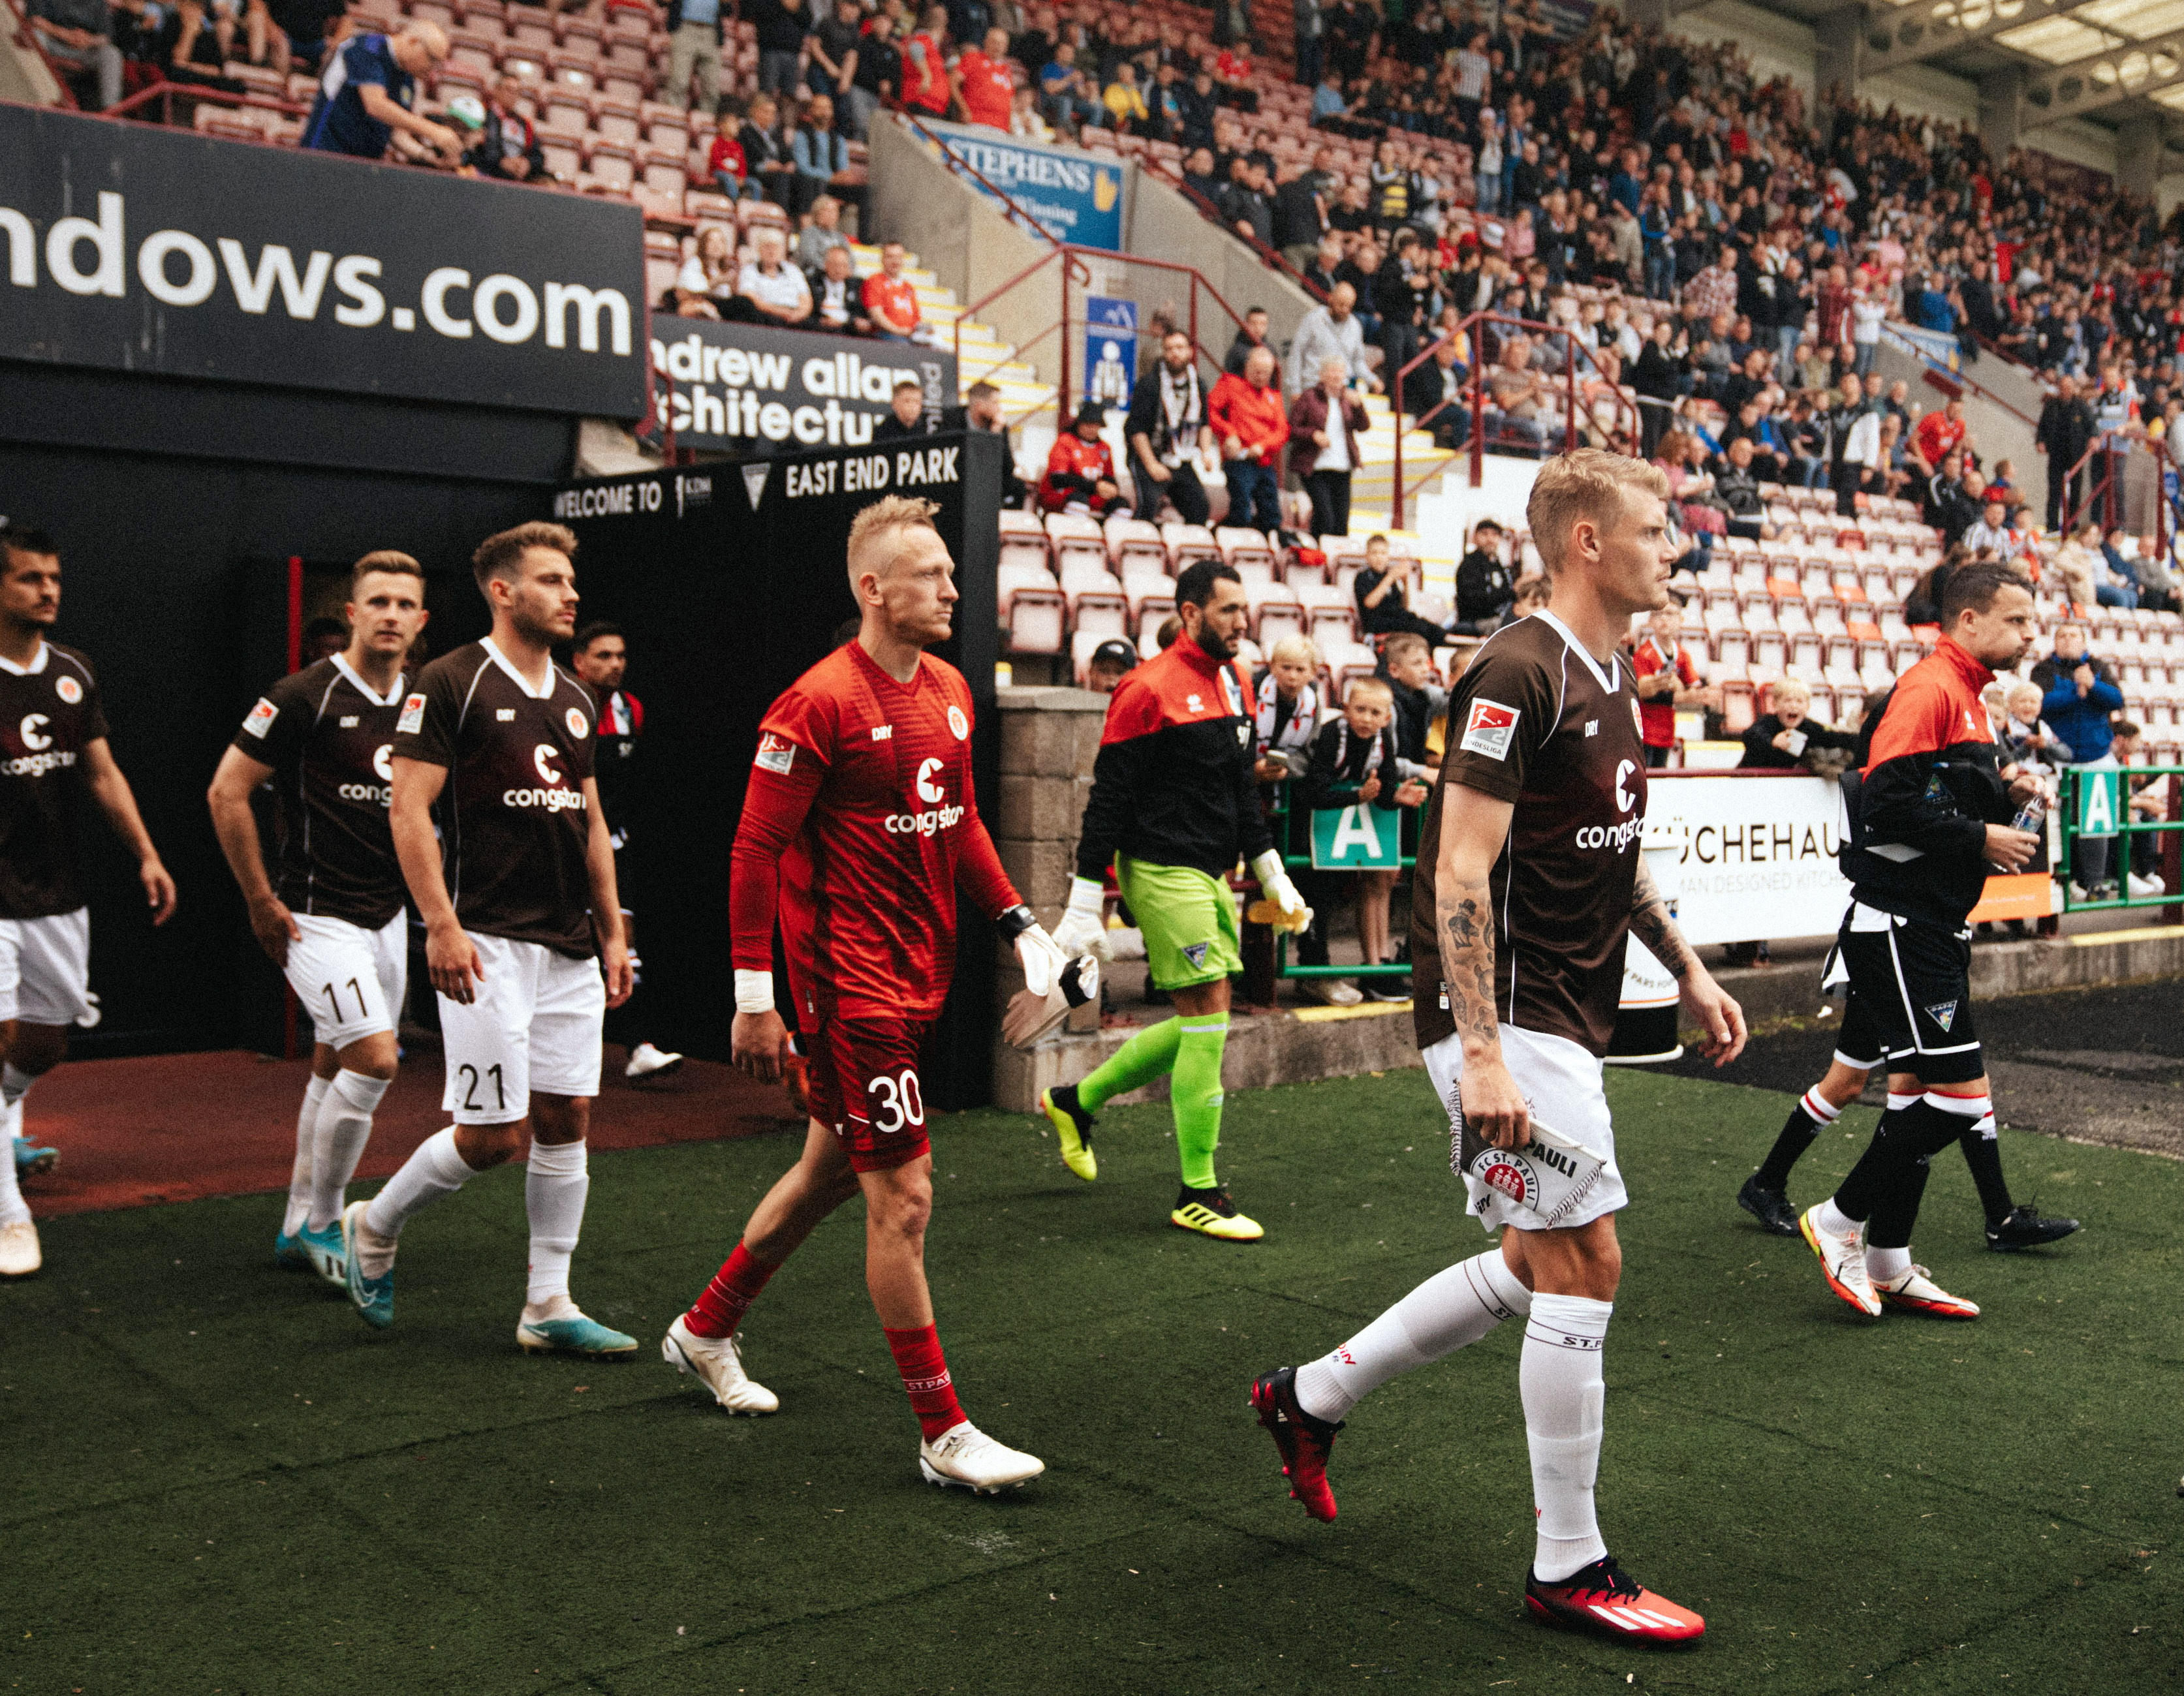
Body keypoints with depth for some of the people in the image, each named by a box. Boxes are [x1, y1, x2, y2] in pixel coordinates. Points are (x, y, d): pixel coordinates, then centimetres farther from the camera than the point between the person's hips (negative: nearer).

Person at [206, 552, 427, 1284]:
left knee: (335, 1068, 13)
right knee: (375, 1060, -16)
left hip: (387, 915, 7)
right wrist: (262, 900, -10)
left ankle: (299, 1226, 26)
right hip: (317, 915, -7)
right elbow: (227, 792, -11)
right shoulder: (305, 695, -14)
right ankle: (322, 1222, 2)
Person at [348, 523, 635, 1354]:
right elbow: (409, 809, -11)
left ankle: (548, 1307, 16)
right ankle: (373, 1228, 21)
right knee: (494, 1135, -6)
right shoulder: (451, 683, -8)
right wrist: (441, 926, -18)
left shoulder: (575, 700, 14)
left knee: (566, 1121, 6)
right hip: (488, 942, -7)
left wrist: (612, 932, 15)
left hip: (571, 945, 7)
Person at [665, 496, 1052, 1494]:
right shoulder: (820, 703, -16)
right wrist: (754, 999, -15)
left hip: (921, 972, 9)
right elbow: (755, 849, -14)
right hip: (852, 981, -9)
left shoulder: (949, 692, 9)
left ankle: (706, 1330, 41)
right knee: (903, 1196, -5)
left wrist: (1014, 920, 9)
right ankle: (942, 1435, 6)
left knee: (831, 1167, 20)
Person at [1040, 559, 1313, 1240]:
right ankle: (1198, 1194, 1)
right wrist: (1085, 905, -15)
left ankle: (1077, 1101, 31)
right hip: (1163, 871, -9)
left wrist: (1274, 877, 20)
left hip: (1212, 874, 9)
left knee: (1201, 1022, 12)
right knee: (1208, 1016, -9)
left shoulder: (1236, 684, 13)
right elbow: (1108, 798, -13)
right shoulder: (1151, 687, -12)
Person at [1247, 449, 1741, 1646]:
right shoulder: (1518, 674, -17)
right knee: (1585, 1263, -6)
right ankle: (1569, 1568, 8)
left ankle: (1313, 1397, 30)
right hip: (1506, 1018, -10)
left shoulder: (1611, 680, 14)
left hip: (1566, 1019, 10)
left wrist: (1689, 972, 21)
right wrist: (1483, 1054, -26)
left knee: (1537, 1267, 15)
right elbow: (1461, 871, -22)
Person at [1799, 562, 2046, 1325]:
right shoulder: (1929, 688, -13)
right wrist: (1980, 838, -16)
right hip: (1897, 926, -10)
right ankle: (1838, 1220, 4)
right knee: (1960, 1094, -10)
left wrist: (2005, 798, 6)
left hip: (1931, 930, 10)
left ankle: (1887, 1264, 20)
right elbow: (1886, 800, -23)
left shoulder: (1965, 698, 18)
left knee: (1918, 1091, 12)